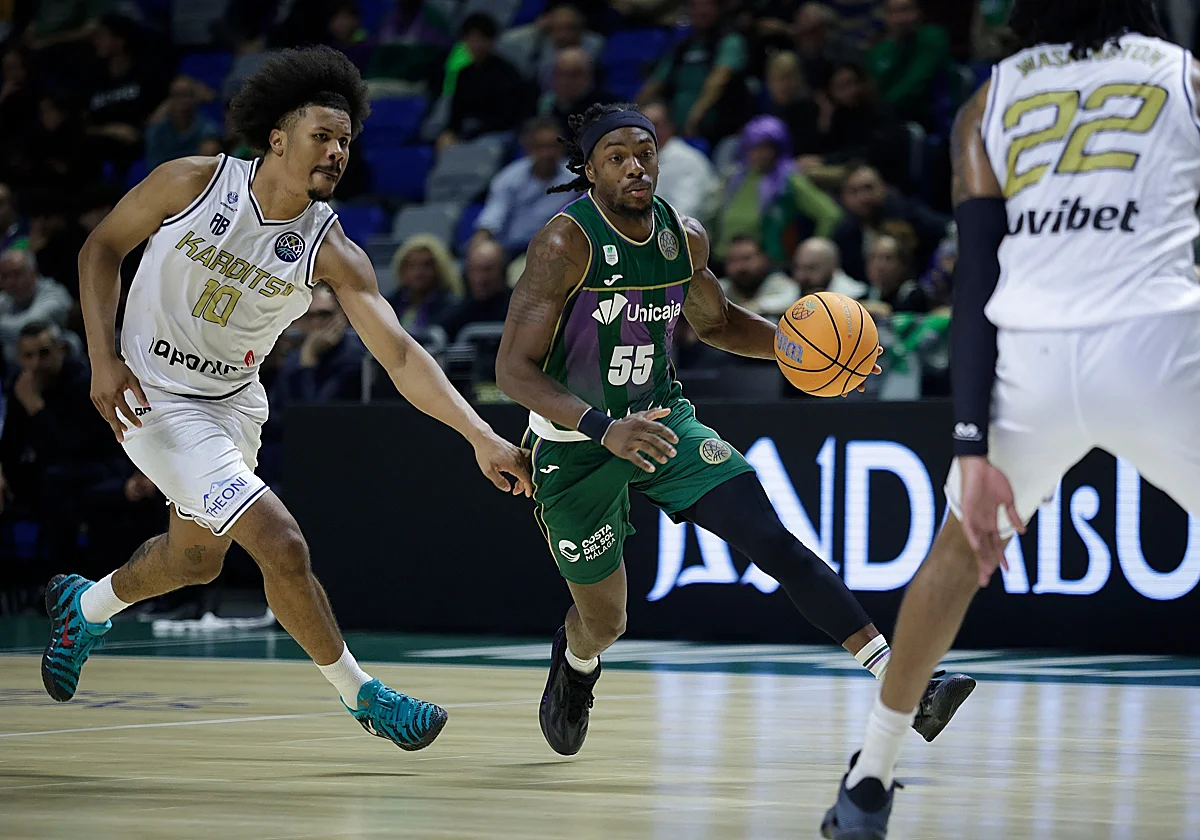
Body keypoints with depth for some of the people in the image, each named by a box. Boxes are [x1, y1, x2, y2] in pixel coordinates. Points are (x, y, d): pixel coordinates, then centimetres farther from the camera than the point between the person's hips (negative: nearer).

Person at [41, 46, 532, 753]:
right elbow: (103, 248, -4)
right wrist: (104, 361, -14)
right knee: (281, 542, -17)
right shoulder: (193, 183, -18)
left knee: (196, 559, 24)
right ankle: (364, 697, -1)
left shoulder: (332, 252, -13)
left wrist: (484, 439, -29)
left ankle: (85, 607, 54)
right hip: (155, 398, -6)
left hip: (235, 401, 6)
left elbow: (401, 355, -18)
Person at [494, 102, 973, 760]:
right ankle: (574, 667, 49)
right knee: (603, 620, 9)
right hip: (576, 442, -4)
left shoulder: (683, 237, -4)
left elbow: (716, 323, 16)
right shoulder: (566, 244, -23)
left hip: (662, 421, 4)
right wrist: (604, 428, -41)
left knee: (773, 538, -14)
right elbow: (513, 370, -27)